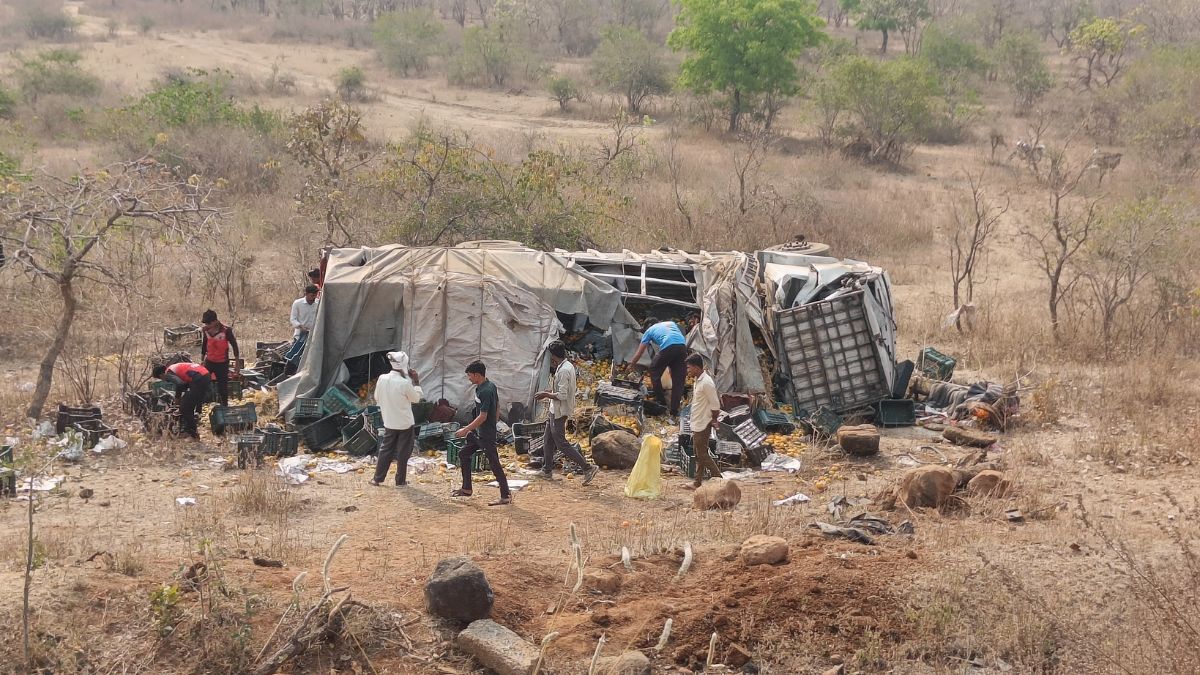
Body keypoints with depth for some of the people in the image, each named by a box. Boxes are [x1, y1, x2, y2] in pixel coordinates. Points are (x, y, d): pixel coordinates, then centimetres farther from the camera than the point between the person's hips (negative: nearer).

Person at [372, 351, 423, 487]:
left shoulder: (382, 379, -8)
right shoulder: (405, 383, -22)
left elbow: (377, 398, 6)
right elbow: (416, 398, -6)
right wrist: (416, 381, 0)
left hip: (389, 423, 4)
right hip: (405, 423, -4)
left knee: (385, 450, 15)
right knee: (403, 453, 7)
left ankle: (378, 478, 17)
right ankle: (400, 481, 13)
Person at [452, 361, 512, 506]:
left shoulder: (485, 392, -24)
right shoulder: (490, 386, 6)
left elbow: (482, 417, -24)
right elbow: (497, 406, 16)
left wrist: (465, 430, -19)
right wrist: (494, 422, 22)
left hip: (486, 435, -11)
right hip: (478, 432, 11)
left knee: (494, 464, -5)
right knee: (463, 454, 17)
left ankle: (506, 496, 0)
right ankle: (466, 489, 25)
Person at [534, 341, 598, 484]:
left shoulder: (563, 371, -25)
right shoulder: (568, 366, 7)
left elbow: (562, 396, -27)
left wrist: (546, 395, -15)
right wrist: (548, 392, 11)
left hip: (559, 412, -10)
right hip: (556, 411, 10)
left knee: (561, 444, -4)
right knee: (547, 440, 19)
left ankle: (588, 468, -5)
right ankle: (547, 470, 30)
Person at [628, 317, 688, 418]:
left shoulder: (650, 330, 25)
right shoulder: (671, 323, 35)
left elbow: (639, 352, 28)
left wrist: (631, 365, 40)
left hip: (668, 347, -4)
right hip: (682, 346, 4)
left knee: (654, 370, 21)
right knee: (678, 380, 10)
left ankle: (661, 401, 20)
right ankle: (674, 410, 8)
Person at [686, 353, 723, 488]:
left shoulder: (706, 383, -22)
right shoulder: (698, 380, 9)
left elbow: (715, 404, -20)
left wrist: (713, 420, -10)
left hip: (703, 424, -10)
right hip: (697, 423, 10)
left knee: (702, 453, -4)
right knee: (697, 452, 14)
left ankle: (718, 479, 2)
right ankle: (698, 482, 21)